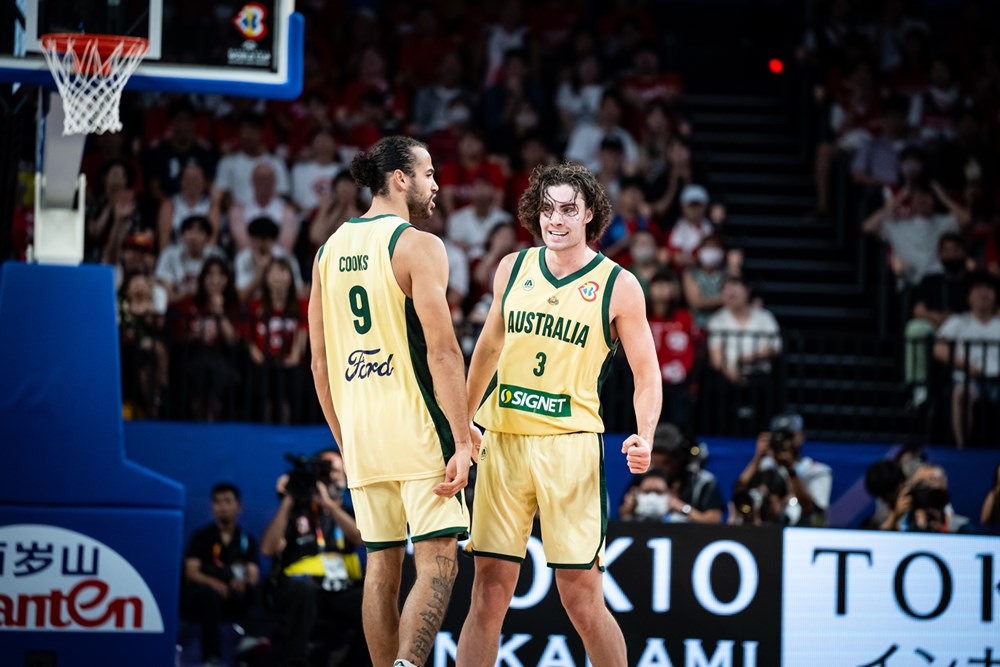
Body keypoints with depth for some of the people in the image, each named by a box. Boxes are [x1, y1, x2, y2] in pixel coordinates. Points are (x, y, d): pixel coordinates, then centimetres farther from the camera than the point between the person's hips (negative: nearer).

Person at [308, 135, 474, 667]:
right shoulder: (418, 245, -8)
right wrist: (462, 442, -14)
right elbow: (441, 351, -15)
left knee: (382, 566, 11)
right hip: (416, 426, -6)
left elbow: (320, 360, 15)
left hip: (360, 427, 6)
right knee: (437, 564, -7)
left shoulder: (330, 250, 13)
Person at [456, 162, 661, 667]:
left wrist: (643, 438, -13)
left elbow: (646, 375, 3)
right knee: (489, 591, 0)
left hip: (571, 443, -3)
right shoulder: (513, 268, 10)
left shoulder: (618, 286, 0)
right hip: (502, 441, 3)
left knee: (581, 598, -5)